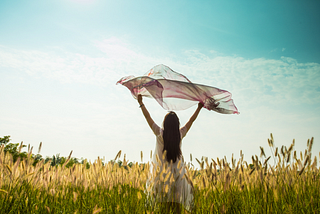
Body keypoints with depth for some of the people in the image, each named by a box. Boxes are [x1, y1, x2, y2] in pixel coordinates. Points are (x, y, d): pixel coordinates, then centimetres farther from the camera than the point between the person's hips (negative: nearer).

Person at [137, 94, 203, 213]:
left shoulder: (160, 134, -13)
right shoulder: (180, 134, -8)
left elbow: (148, 118, -6)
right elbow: (191, 121, 5)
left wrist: (141, 103, 2)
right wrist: (199, 108, 17)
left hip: (162, 171, -2)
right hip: (177, 171, 2)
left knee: (165, 197, 8)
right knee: (177, 195, 15)